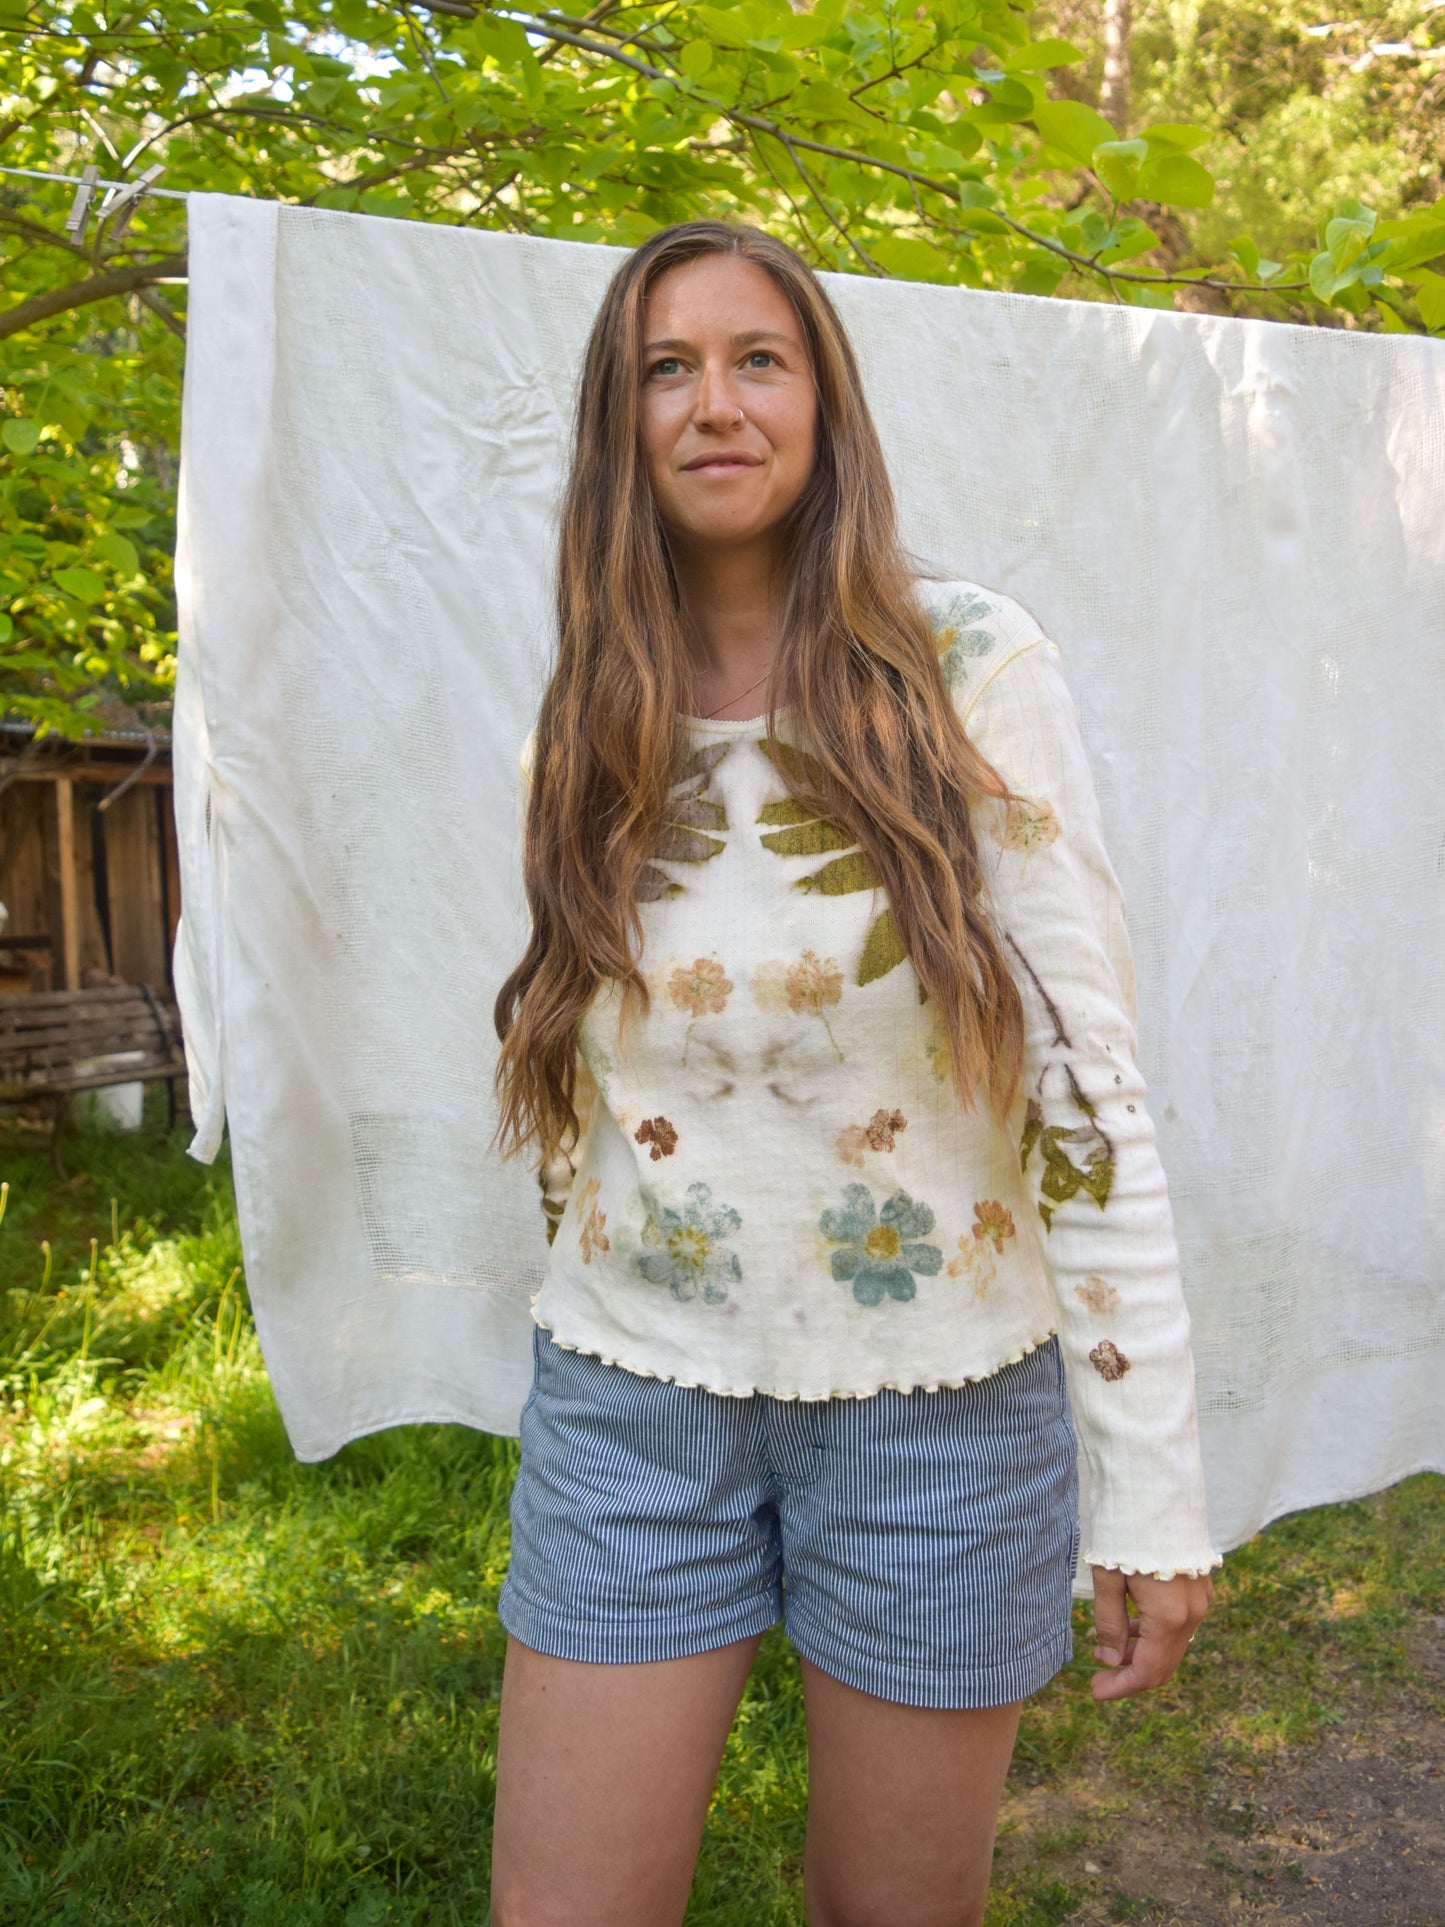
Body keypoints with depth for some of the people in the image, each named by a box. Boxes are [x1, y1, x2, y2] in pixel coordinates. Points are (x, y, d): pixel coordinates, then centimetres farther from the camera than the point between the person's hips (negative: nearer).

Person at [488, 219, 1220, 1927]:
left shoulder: (967, 672, -9)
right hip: (634, 1402, 3)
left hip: (938, 1400, -2)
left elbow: (1088, 1077, -11)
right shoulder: (592, 727, 2)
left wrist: (1152, 1480, -11)